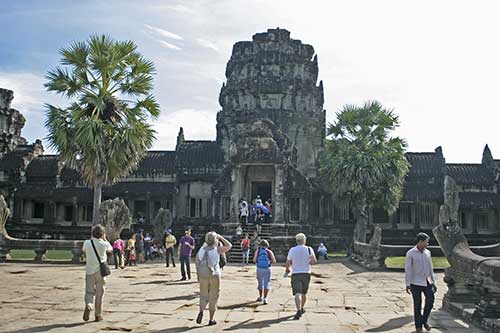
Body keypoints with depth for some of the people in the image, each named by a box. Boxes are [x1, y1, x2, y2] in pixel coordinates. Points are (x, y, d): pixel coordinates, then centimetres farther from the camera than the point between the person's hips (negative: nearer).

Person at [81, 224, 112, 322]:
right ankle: (98, 315, 14)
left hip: (89, 271, 1)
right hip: (100, 270, -1)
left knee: (89, 291, 10)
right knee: (99, 293, 9)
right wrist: (105, 239, 20)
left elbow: (83, 251, 18)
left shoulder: (87, 243, -4)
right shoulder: (104, 244, -8)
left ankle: (88, 304, -20)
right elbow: (110, 250, 14)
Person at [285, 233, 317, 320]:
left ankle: (298, 310, -29)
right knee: (304, 293, 21)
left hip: (296, 274, -2)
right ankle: (301, 308, 36)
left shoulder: (292, 250, -1)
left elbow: (288, 263, 3)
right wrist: (308, 262, 10)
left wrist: (287, 269, 24)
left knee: (297, 293, -10)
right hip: (306, 274, 2)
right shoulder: (309, 249, -1)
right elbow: (314, 261, -11)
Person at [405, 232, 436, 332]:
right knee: (417, 304, 1)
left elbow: (430, 268, 13)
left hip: (427, 282, 4)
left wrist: (433, 282, 10)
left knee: (430, 299, -8)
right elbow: (407, 269, -9)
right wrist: (408, 284, -12)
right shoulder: (410, 253, -9)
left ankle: (424, 320, 14)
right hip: (416, 283, -4)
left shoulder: (427, 252, 7)